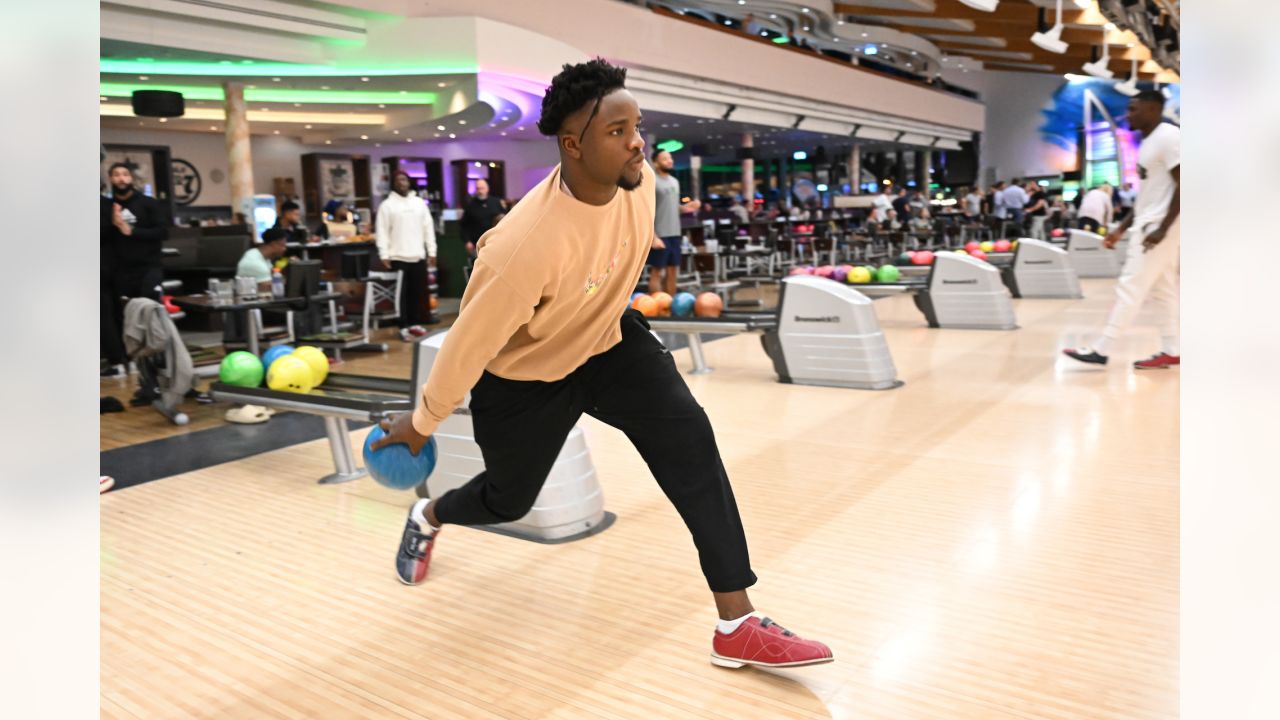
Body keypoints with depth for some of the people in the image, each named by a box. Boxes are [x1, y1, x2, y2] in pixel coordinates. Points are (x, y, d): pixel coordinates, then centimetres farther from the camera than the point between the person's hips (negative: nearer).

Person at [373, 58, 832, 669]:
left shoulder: (639, 180, -19)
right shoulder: (527, 245, -39)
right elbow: (469, 343, -24)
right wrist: (423, 422, -10)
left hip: (609, 341, 5)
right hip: (525, 376, -4)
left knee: (689, 440, -18)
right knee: (509, 500, 16)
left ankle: (738, 626, -11)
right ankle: (427, 517, 56)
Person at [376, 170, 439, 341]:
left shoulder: (420, 203, 10)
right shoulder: (387, 205, -1)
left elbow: (428, 228, 11)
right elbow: (382, 232, -4)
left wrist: (432, 251, 7)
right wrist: (384, 255, -11)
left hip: (418, 256, 4)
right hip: (398, 257, -4)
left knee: (420, 291, 7)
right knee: (402, 293, -2)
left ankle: (415, 324, 19)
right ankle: (404, 327, 4)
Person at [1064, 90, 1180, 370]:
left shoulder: (1168, 137, -14)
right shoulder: (1148, 142, 17)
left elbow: (1183, 186, -20)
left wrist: (1163, 228, -24)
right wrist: (1122, 229, 18)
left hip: (1159, 226, -10)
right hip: (1148, 223, 10)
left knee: (1130, 287, -9)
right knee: (1161, 290, 11)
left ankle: (1101, 349, -7)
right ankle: (1170, 352, 17)